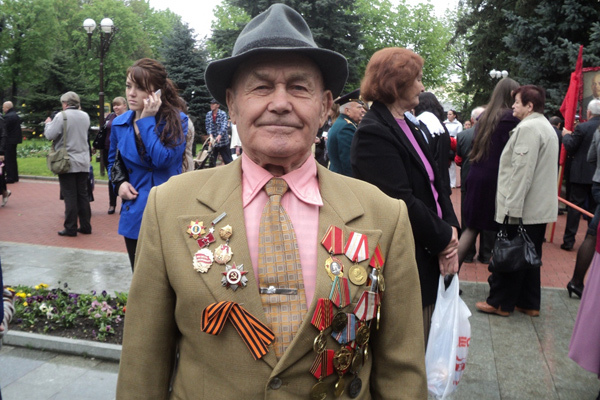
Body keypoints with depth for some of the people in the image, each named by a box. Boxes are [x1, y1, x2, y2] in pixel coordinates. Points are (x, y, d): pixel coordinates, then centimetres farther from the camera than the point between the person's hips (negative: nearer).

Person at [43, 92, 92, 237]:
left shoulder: (61, 116, -10)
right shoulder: (85, 116, 7)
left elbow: (50, 135, -10)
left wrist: (48, 123, 9)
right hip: (83, 162, 5)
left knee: (70, 196, -1)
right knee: (83, 195, 9)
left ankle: (71, 228, 3)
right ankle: (86, 226, 13)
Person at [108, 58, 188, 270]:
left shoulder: (177, 120, -10)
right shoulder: (119, 124, 4)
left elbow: (164, 160, -24)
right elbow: (113, 161, 20)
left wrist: (147, 120, -18)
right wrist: (119, 184, 0)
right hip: (134, 215, 4)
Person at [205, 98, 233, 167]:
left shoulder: (223, 114, -7)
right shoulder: (208, 114, 5)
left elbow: (224, 125, -18)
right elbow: (208, 126, 2)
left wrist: (220, 135, -33)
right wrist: (210, 134, -18)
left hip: (223, 141, -4)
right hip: (213, 141, 4)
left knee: (228, 160, 0)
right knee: (212, 161, 10)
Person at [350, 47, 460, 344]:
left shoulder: (410, 126, 12)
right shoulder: (373, 133, -18)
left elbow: (435, 184, 9)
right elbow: (402, 202, -24)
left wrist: (449, 232, -5)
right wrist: (444, 237, -11)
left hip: (429, 258, 9)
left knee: (423, 342, 21)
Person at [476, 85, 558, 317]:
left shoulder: (528, 128, -16)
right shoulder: (546, 127, 17)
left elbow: (522, 171, -22)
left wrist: (511, 207, -21)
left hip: (522, 209, -10)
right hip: (540, 208, 10)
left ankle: (499, 303, 13)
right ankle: (529, 303, 24)